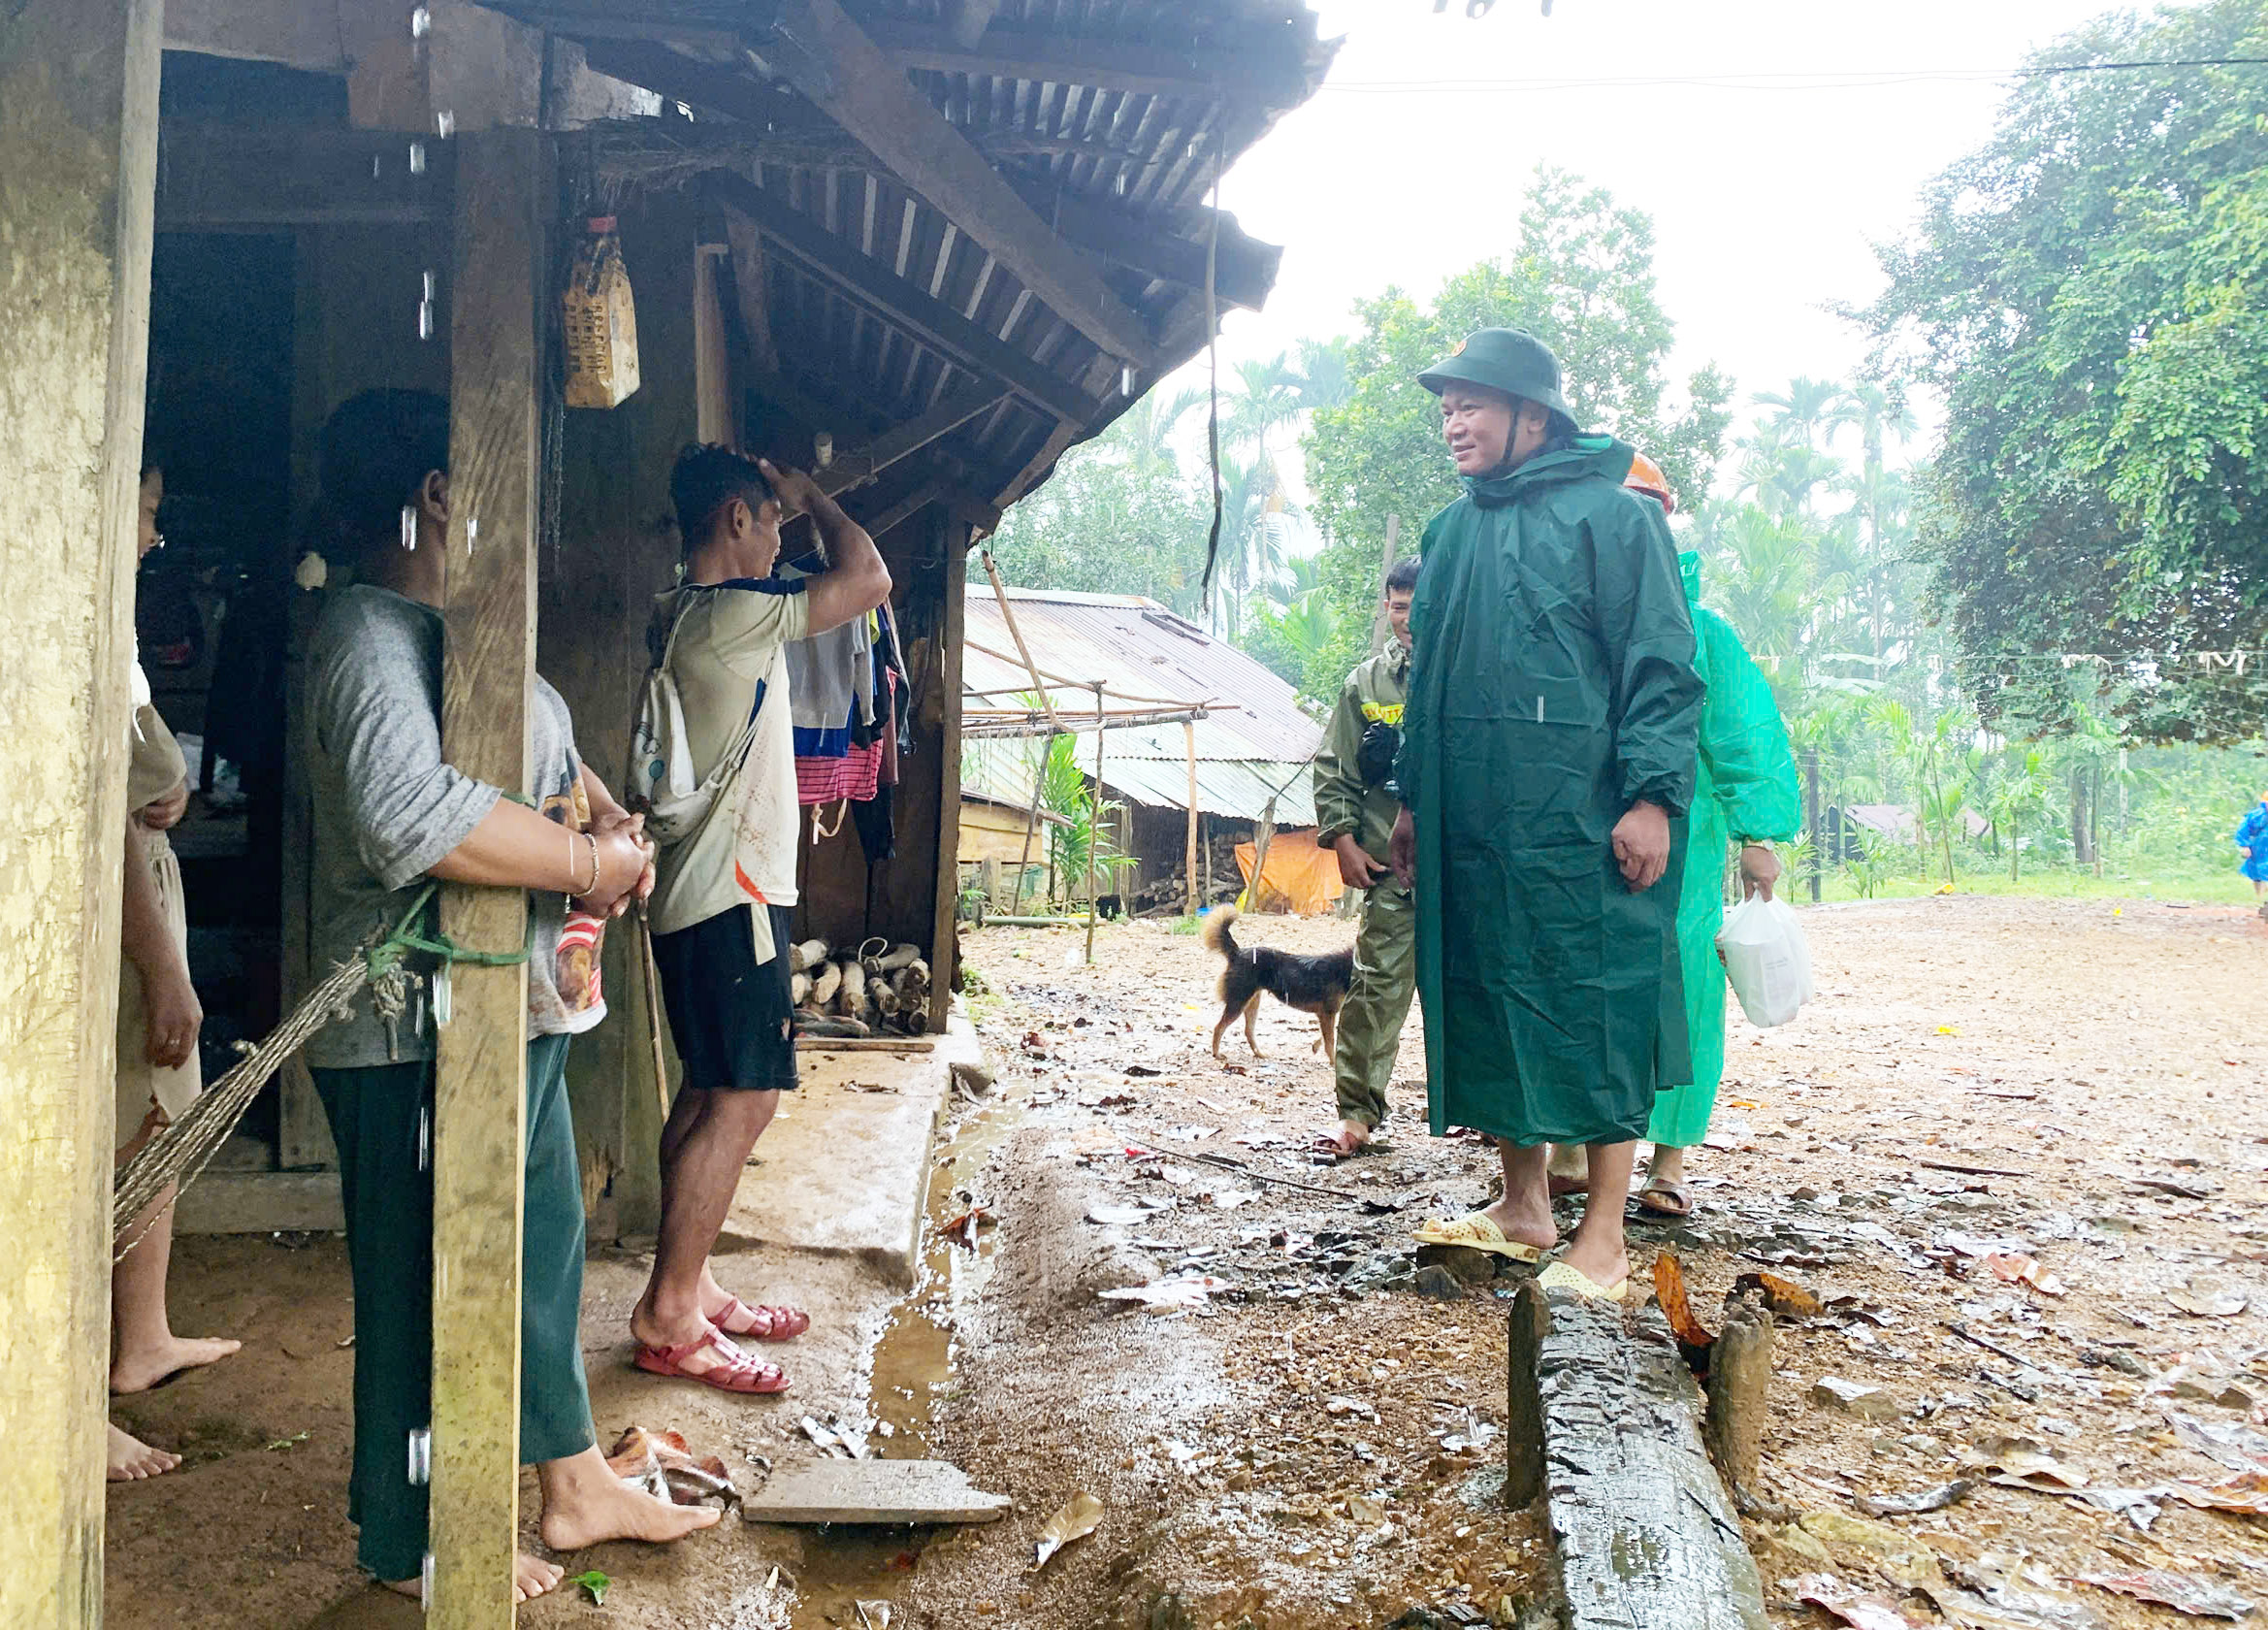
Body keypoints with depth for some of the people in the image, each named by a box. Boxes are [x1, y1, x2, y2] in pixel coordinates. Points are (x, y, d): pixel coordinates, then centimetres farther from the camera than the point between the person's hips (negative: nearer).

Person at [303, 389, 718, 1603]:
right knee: (425, 1281, 5)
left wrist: (613, 822, 2)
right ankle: (412, 1547, 25)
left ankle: (575, 1484, 37)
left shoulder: (449, 629, 14)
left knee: (543, 1244, 20)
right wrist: (588, 864, -24)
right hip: (424, 1030, -11)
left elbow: (549, 762, 24)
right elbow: (412, 816, -37)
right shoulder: (374, 638, -19)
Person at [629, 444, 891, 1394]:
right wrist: (810, 497, 2)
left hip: (705, 896, 10)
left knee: (709, 1096, 14)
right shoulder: (732, 615, -17)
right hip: (731, 898, -10)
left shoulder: (684, 616, 13)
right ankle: (668, 1317, -2)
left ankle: (687, 1290, 22)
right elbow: (869, 578, -12)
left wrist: (795, 511, 26)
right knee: (741, 1101, -8)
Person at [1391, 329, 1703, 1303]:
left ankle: (1602, 1238, 6)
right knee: (1486, 999, 9)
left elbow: (1663, 667, -9)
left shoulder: (1610, 515, -3)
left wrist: (1651, 794, -17)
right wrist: (1412, 799, 19)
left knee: (1589, 1005, -3)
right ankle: (1523, 1208, 22)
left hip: (1579, 819, -7)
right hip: (1471, 822, 7)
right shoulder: (1452, 532, 17)